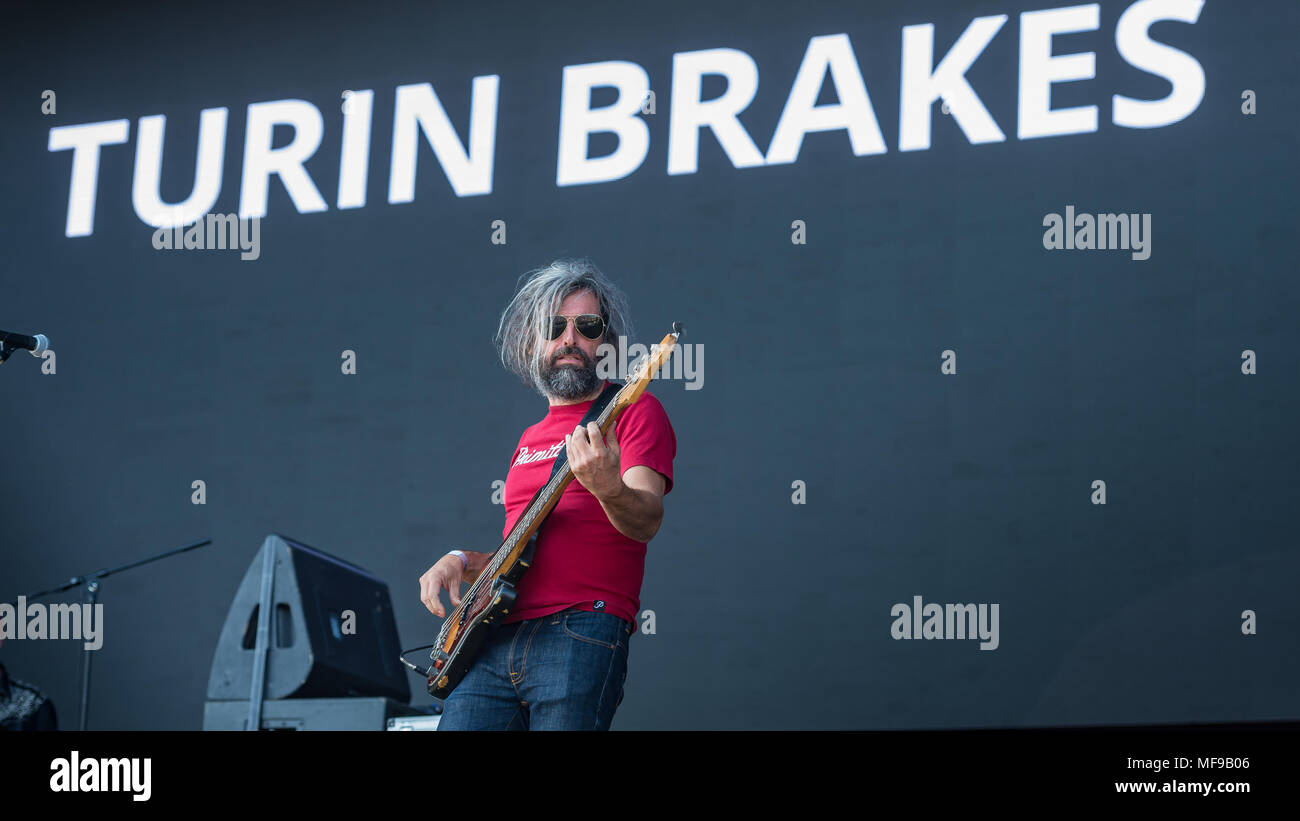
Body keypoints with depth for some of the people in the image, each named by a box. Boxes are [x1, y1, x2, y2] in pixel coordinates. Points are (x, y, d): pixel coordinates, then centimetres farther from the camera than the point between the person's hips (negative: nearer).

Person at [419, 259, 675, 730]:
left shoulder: (632, 411, 4)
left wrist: (609, 489, -33)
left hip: (580, 637, -6)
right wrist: (462, 562, 13)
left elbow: (646, 524, -12)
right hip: (494, 640, 6)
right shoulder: (530, 440, 25)